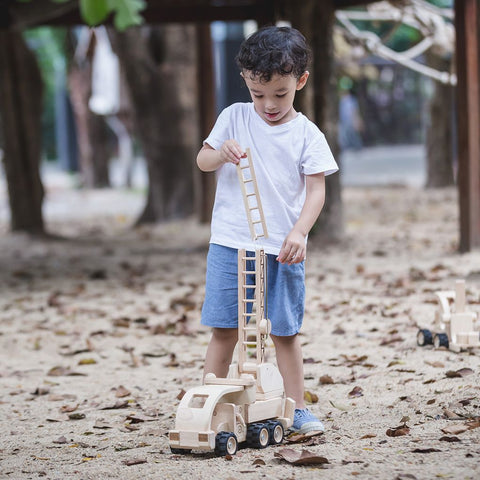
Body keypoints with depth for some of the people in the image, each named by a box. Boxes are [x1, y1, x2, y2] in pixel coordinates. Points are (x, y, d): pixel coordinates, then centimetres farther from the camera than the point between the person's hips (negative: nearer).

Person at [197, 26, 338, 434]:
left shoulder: (307, 135, 0)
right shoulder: (235, 118, 4)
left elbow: (316, 189, -3)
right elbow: (202, 161, 8)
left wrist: (299, 232, -17)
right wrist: (221, 153, -15)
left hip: (283, 248, -1)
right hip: (230, 245, 1)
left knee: (285, 332, 6)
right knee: (223, 329, 1)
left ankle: (297, 408, 17)